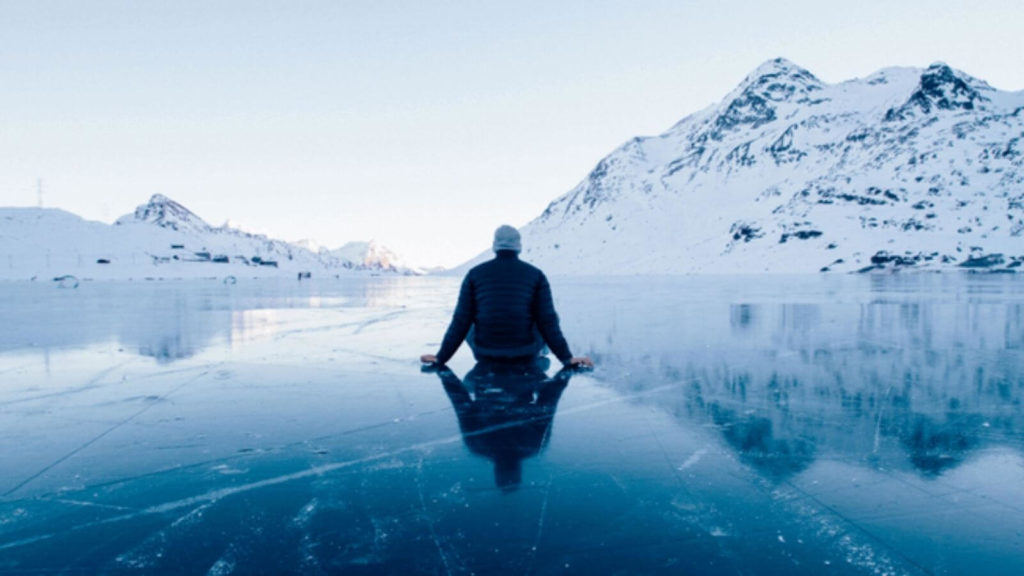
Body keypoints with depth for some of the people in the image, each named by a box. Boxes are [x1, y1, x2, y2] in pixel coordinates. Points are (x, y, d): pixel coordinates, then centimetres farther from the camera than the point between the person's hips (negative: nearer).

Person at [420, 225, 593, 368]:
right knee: (546, 328, 30)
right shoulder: (536, 275, -2)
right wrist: (567, 358, 0)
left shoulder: (475, 274, -1)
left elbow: (461, 321, -3)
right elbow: (548, 321, -7)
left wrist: (441, 357, 5)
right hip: (524, 355, 0)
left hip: (485, 354, 1)